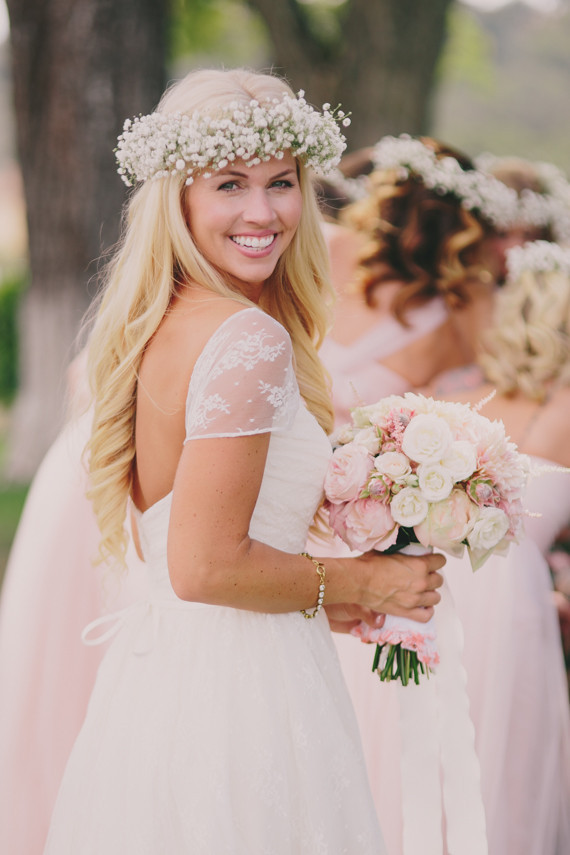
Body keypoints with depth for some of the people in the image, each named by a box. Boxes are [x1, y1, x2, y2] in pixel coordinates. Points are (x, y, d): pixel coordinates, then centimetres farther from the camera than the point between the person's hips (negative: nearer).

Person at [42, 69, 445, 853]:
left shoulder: (160, 324, 8)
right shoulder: (252, 340, -19)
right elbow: (206, 566, -22)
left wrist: (313, 594, 12)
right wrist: (354, 584, -8)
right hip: (235, 695, -9)